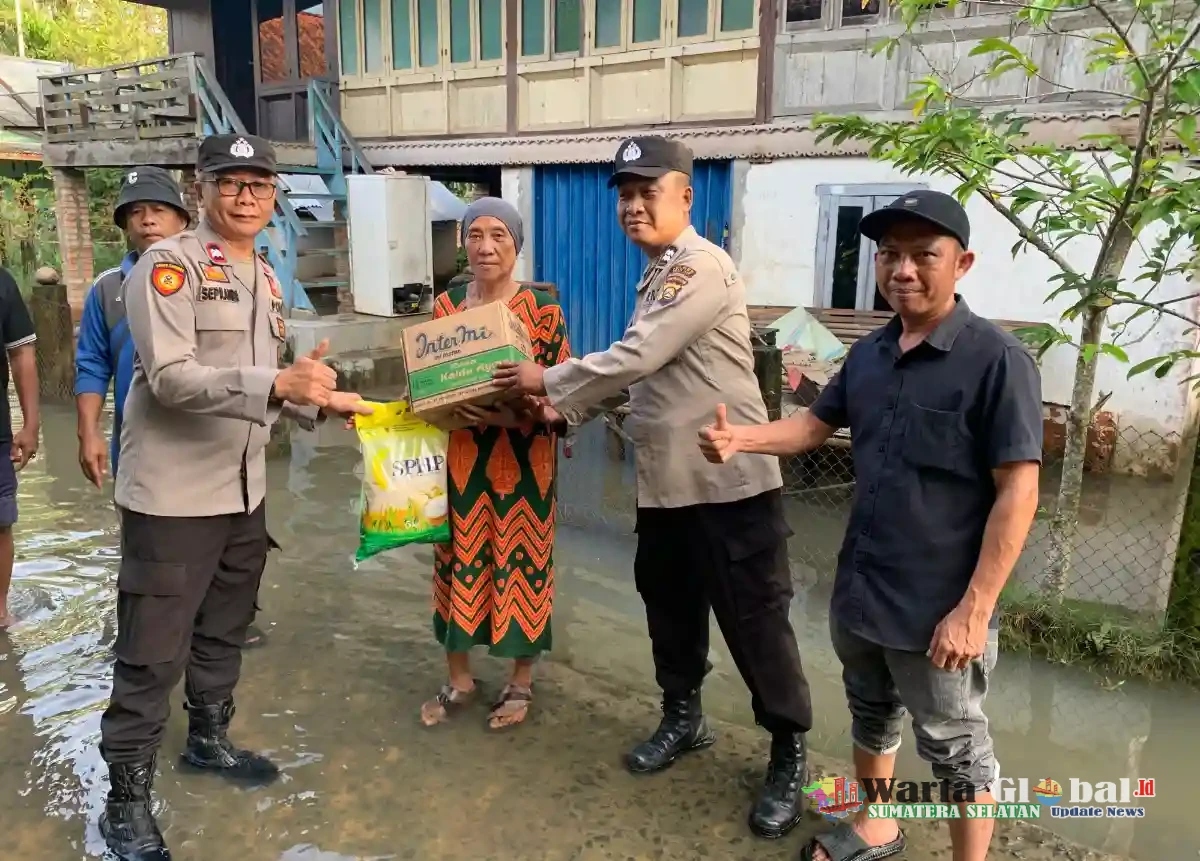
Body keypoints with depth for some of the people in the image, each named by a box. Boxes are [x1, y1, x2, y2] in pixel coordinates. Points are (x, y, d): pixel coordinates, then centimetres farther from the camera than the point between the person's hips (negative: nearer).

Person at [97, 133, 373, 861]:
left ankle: (209, 740, 43)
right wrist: (278, 384, -34)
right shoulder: (169, 265, -12)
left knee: (225, 630, 22)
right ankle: (128, 801, 18)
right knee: (152, 654, 2)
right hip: (174, 494, -8)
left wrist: (321, 402, 8)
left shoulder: (267, 278, 13)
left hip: (244, 490, 8)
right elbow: (171, 377, -24)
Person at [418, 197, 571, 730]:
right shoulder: (446, 304, 5)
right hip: (459, 455, 4)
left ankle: (521, 682, 24)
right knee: (459, 559, 10)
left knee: (521, 560, 5)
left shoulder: (542, 307, -6)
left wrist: (517, 414, -24)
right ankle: (459, 679, 28)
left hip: (521, 458, -3)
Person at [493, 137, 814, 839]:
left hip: (730, 480, -9)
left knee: (755, 620, 2)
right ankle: (683, 718, 40)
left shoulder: (703, 267, -16)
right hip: (666, 481, 9)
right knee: (670, 607, 20)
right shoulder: (660, 275, 15)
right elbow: (637, 369, 20)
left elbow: (636, 358, -21)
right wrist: (570, 409, 9)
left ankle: (791, 754, 19)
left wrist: (550, 381, -9)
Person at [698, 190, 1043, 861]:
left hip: (938, 607, -7)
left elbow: (1018, 492, -18)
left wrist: (975, 608, -21)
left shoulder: (997, 359, -17)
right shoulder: (869, 353, 4)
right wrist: (741, 439, -3)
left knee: (956, 748, 11)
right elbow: (817, 424, 16)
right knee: (871, 715, 25)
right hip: (860, 589, 7)